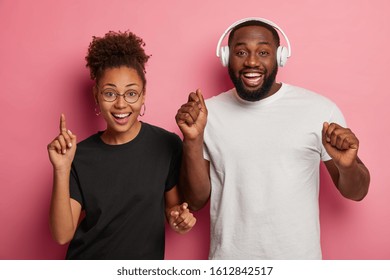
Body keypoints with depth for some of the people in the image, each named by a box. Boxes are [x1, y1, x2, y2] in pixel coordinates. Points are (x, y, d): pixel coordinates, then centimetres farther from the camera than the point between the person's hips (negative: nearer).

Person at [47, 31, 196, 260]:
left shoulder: (167, 144, -13)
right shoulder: (80, 156, -13)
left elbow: (172, 204, 0)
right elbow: (63, 235, -17)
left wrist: (179, 217, -20)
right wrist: (62, 170, -26)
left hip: (146, 260, 1)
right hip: (88, 267, 0)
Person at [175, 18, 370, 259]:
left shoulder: (320, 109, -10)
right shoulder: (209, 112, -5)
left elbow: (356, 192, -2)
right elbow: (196, 200, -4)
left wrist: (348, 165, -24)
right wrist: (192, 140, -19)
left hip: (298, 259, 0)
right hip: (229, 259, 1)